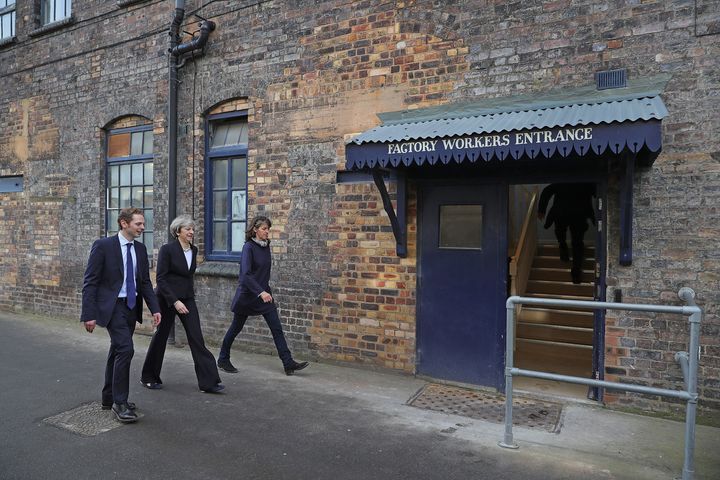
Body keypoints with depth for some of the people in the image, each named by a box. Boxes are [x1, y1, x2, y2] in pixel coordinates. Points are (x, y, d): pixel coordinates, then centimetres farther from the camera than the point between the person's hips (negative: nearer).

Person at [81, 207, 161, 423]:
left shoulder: (140, 249, 7)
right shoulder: (103, 245, -10)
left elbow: (145, 282, 10)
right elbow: (90, 282, -11)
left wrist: (155, 308, 1)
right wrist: (89, 315, -15)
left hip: (132, 306, 7)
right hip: (112, 306, -7)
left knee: (117, 351, 15)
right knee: (125, 349, -16)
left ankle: (109, 399, 29)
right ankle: (119, 402, -4)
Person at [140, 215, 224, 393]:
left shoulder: (194, 250, 6)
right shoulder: (167, 249, -12)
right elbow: (161, 279, -15)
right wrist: (175, 301, -22)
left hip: (187, 298, 5)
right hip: (168, 298, -5)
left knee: (197, 338, -3)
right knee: (161, 336, 9)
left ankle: (208, 382, -4)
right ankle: (148, 377, 31)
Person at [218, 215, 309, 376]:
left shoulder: (266, 246, 4)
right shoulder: (248, 247, -16)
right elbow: (246, 274, -27)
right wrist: (261, 292, -36)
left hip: (264, 293, 6)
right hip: (247, 294, -6)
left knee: (277, 328, -1)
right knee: (236, 327, 11)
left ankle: (289, 363, 0)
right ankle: (223, 360, 31)